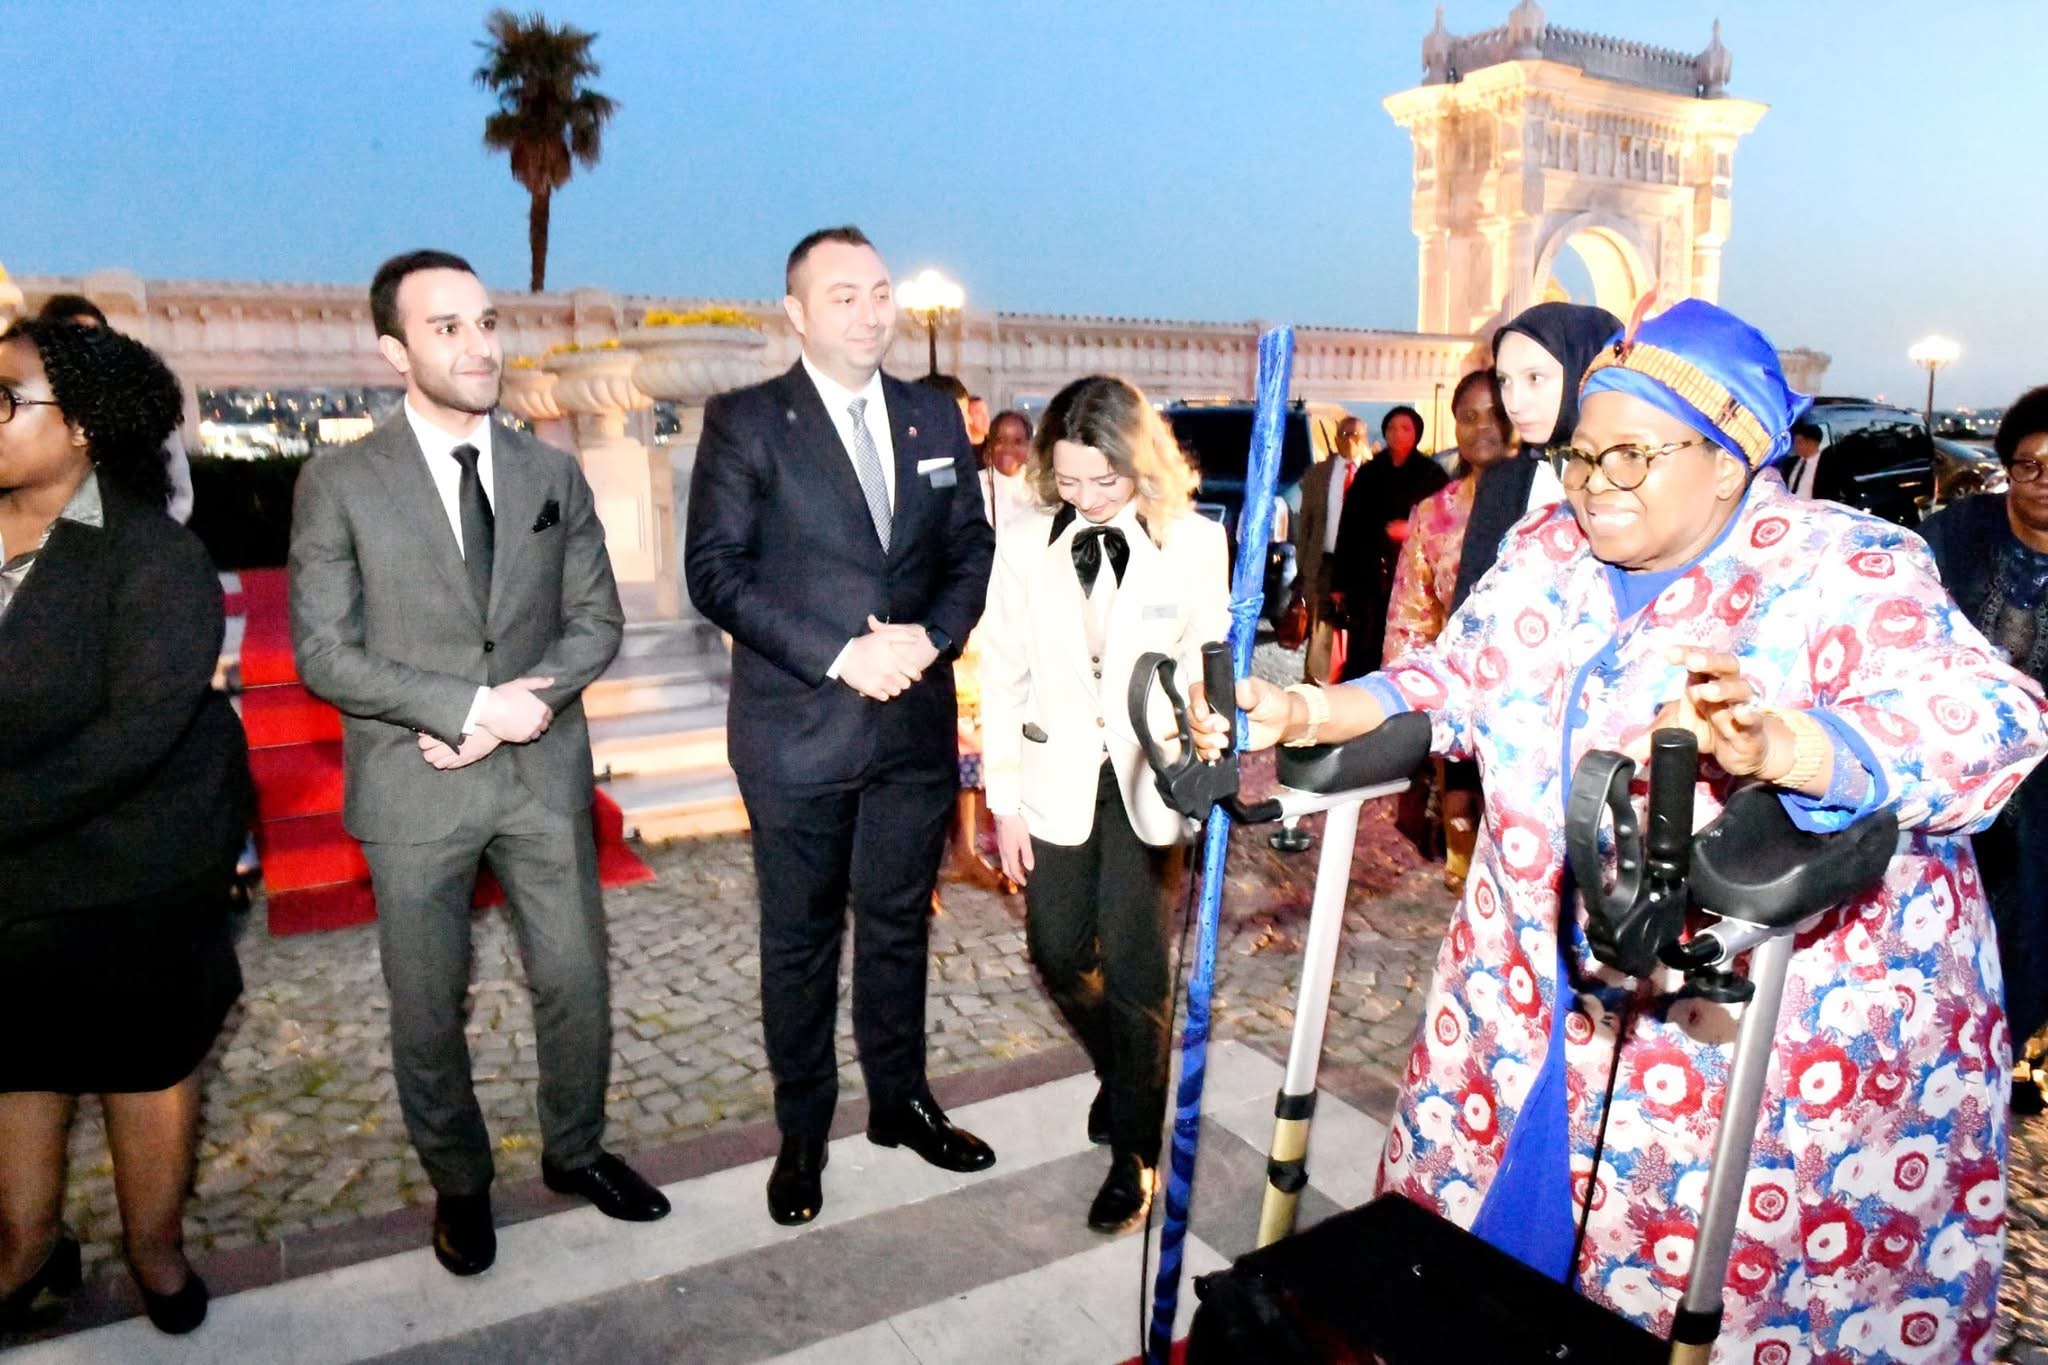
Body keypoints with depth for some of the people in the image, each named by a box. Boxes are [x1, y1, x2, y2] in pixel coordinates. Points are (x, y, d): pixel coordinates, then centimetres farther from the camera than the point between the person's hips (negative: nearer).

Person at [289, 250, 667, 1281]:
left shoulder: (553, 474, 5)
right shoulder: (339, 484, -5)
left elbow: (597, 619, 5)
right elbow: (323, 653, -9)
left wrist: (526, 705, -12)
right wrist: (471, 707, -18)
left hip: (544, 773, 3)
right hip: (414, 786, -2)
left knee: (576, 982, 12)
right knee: (428, 1009, 12)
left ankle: (575, 1150, 36)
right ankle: (457, 1185, 35)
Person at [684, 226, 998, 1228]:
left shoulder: (935, 418, 9)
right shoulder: (745, 423, -5)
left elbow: (973, 549, 10)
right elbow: (715, 571, -11)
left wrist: (929, 636, -10)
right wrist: (839, 654, -19)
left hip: (917, 722, 4)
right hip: (798, 730, -3)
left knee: (899, 921, 17)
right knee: (801, 937, 10)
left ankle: (900, 1100, 35)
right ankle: (802, 1134, 28)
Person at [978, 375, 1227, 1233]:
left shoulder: (1195, 544, -5)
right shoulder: (1026, 547, -1)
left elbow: (1207, 668, -1)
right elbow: (1003, 679, 2)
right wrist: (1005, 802, 0)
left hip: (1146, 781, -2)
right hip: (1058, 781, 3)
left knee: (1134, 967, -1)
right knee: (1059, 953, 10)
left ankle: (1134, 1150, 20)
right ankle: (1121, 1073, 42)